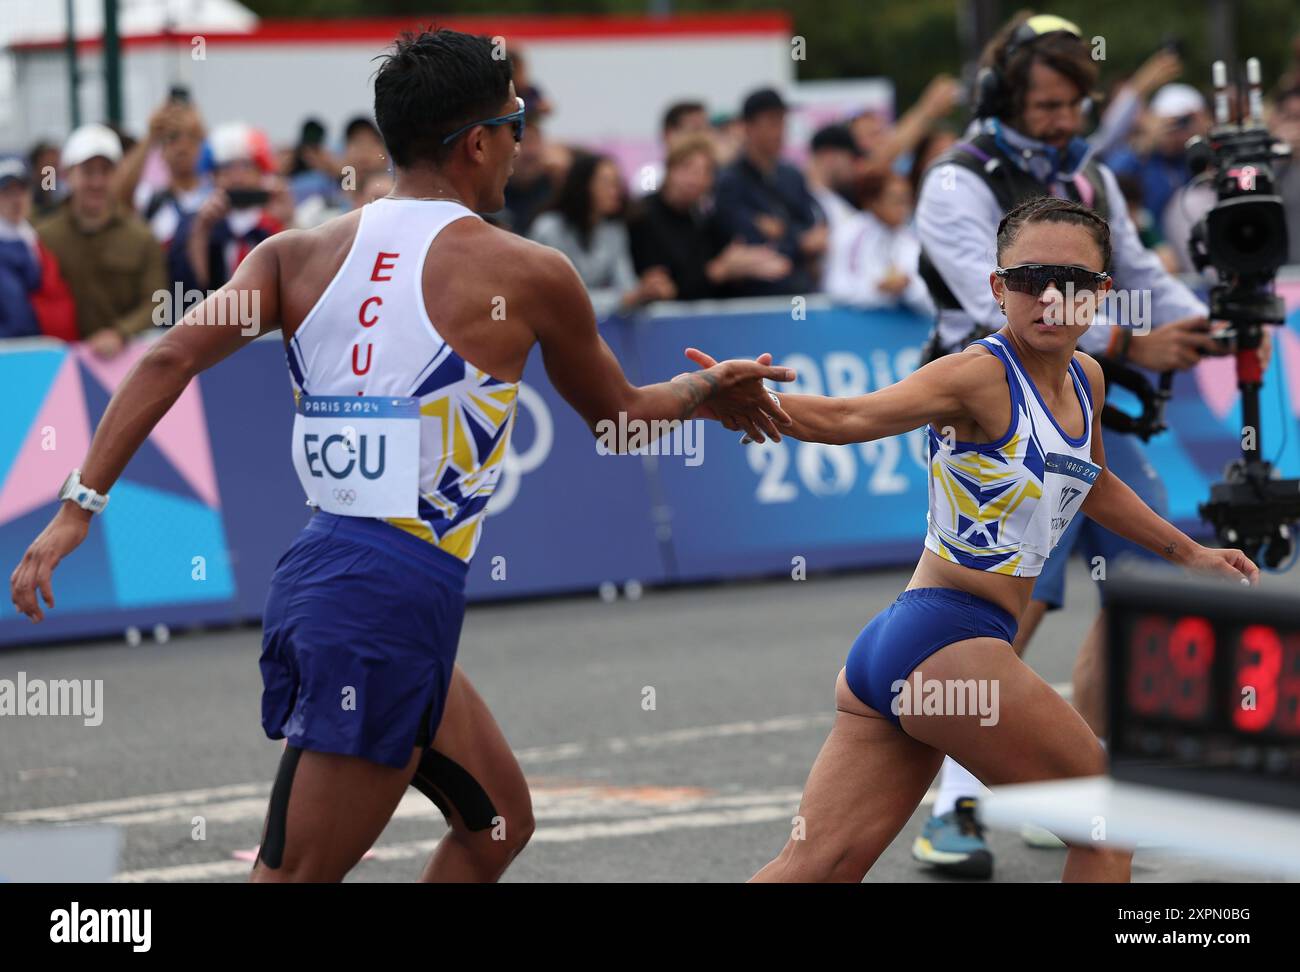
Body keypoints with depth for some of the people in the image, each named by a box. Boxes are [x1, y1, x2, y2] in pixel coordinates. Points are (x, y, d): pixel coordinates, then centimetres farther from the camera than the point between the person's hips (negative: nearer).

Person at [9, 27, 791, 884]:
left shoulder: (304, 252, 8)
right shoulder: (527, 274, -3)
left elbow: (172, 359, -4)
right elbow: (619, 414, 13)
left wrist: (80, 505, -5)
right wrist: (711, 390, 32)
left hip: (316, 575, 7)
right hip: (399, 596, -7)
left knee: (499, 820, 22)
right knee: (296, 876, -6)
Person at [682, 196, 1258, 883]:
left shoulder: (1086, 380, 14)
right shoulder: (982, 375, -12)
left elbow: (1091, 485, 35)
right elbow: (851, 418, -28)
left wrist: (1187, 553, 42)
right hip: (947, 642, -8)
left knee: (814, 867, 3)